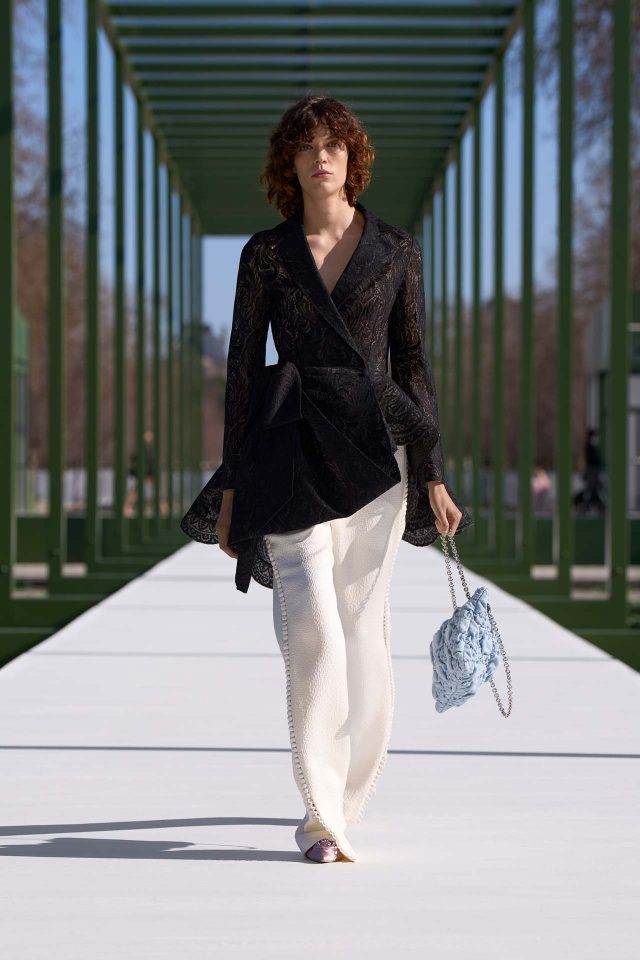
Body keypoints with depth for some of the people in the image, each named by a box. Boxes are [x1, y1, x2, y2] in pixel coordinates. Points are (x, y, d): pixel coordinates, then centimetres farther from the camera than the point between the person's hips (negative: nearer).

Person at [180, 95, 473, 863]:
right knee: (314, 631, -13)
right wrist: (233, 487, 4)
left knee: (363, 633, 3)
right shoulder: (265, 254, 7)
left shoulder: (396, 252, 9)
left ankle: (340, 805, 19)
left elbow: (413, 365, 11)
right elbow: (243, 369, 7)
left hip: (375, 453, 1)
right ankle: (323, 816, -8)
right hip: (293, 453, -1)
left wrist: (433, 477, 8)